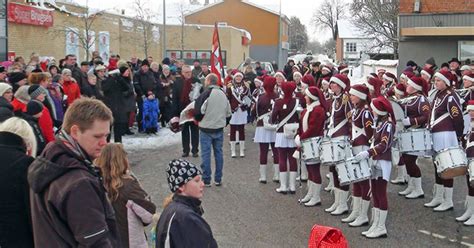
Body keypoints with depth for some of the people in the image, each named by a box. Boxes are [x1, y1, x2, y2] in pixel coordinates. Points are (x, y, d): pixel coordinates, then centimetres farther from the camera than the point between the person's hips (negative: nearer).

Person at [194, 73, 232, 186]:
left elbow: (199, 111, -15)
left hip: (206, 129, -6)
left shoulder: (206, 94, -15)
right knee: (218, 153, 12)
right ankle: (218, 179, 16)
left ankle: (206, 180, 3)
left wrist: (198, 119, 5)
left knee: (206, 154, 1)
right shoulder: (223, 94, 7)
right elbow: (228, 113, 14)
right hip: (219, 129, 6)